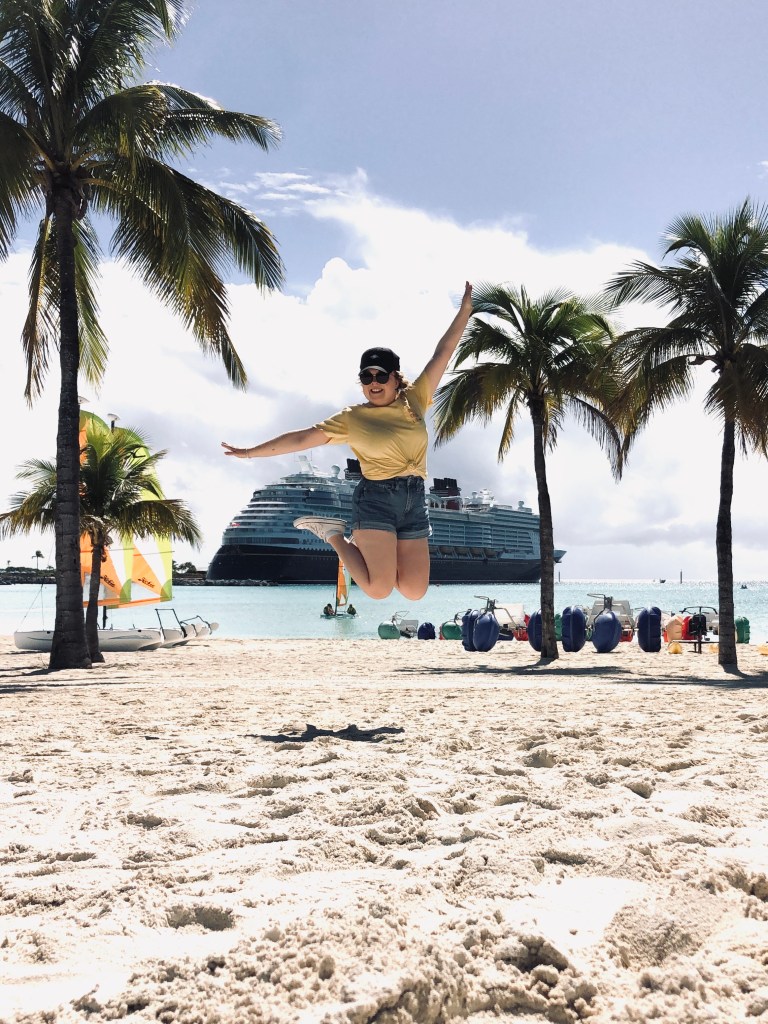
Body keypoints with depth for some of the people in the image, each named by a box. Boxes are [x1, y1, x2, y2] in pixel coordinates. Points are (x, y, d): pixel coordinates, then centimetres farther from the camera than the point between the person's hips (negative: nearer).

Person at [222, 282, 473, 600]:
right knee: (379, 589, -12)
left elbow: (442, 354, 9)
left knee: (414, 591, 0)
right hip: (375, 499, -4)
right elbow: (302, 438, 0)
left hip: (415, 501, 4)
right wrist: (252, 452, -3)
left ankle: (372, 545, 27)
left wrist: (464, 310, 8)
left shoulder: (414, 400, 9)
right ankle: (334, 534, 12)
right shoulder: (351, 418, 1)